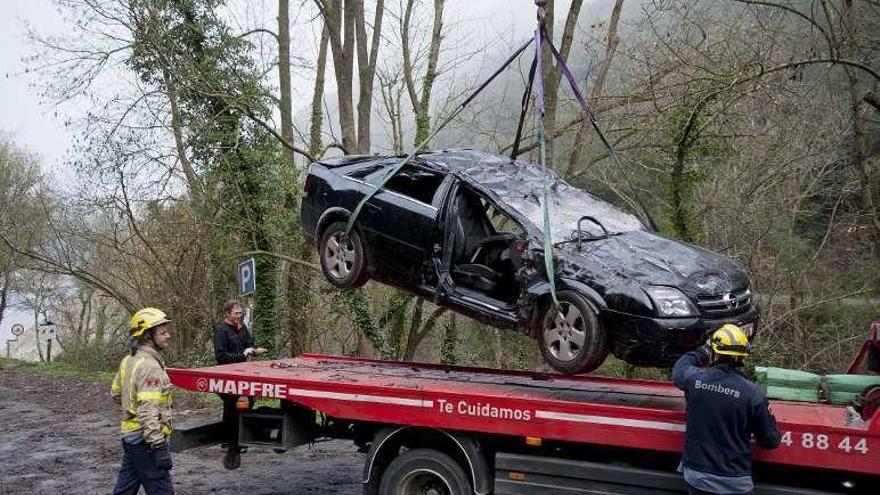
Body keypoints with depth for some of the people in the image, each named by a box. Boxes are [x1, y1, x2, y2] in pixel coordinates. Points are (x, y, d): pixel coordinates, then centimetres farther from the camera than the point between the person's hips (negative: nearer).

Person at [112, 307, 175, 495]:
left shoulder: (128, 361, 9)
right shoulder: (150, 367, -21)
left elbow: (116, 394, 21)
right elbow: (148, 413, -26)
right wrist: (159, 448, -26)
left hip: (130, 435, 10)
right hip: (146, 439, -10)